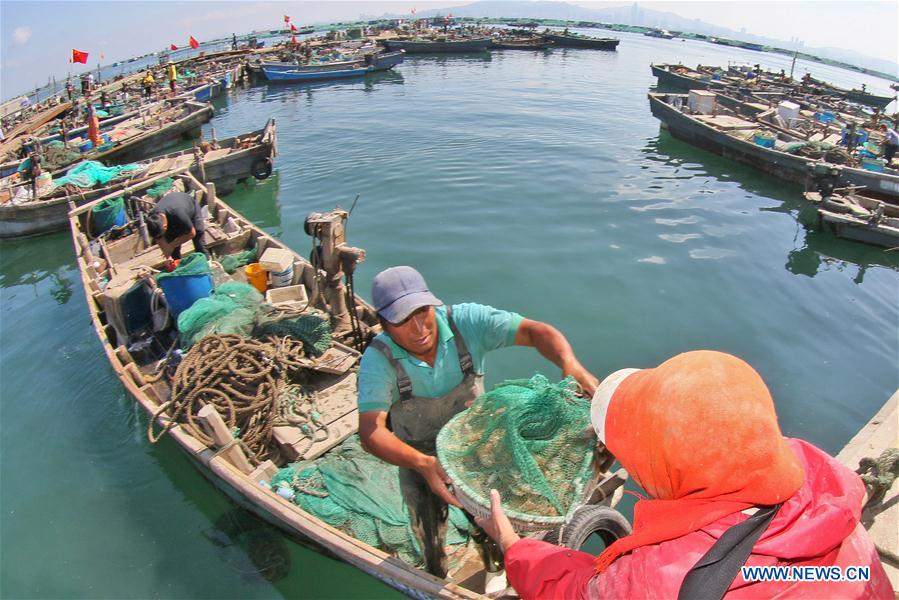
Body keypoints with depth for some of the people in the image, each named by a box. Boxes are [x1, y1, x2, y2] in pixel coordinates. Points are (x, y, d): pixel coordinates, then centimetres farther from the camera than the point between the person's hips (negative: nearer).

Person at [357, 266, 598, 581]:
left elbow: (535, 331, -30)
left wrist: (570, 365, -48)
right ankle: (437, 583, 58)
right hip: (417, 457, 0)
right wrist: (423, 464, -50)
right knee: (429, 535, 23)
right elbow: (371, 432, -35)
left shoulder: (466, 321, -27)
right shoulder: (378, 359, -29)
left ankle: (496, 569, 56)